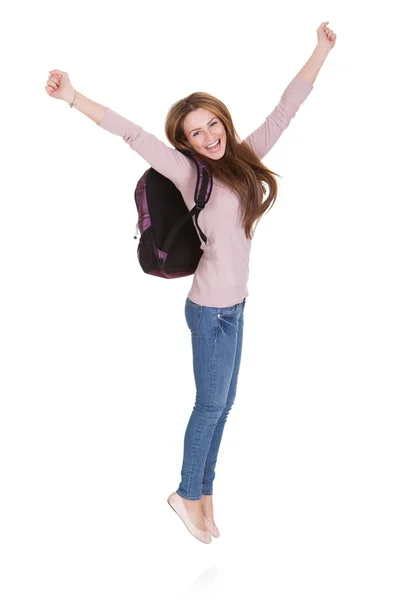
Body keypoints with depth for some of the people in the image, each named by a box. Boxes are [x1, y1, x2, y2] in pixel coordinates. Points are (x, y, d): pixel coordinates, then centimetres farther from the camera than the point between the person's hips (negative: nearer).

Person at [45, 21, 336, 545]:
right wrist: (74, 99, -29)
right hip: (212, 310, -7)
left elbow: (286, 109, 8)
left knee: (223, 402, 15)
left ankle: (203, 493, 29)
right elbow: (134, 135, -21)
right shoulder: (190, 174, -14)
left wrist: (322, 50, 13)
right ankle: (189, 493, 25)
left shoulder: (244, 157, 3)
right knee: (212, 404, 6)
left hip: (233, 305, 7)